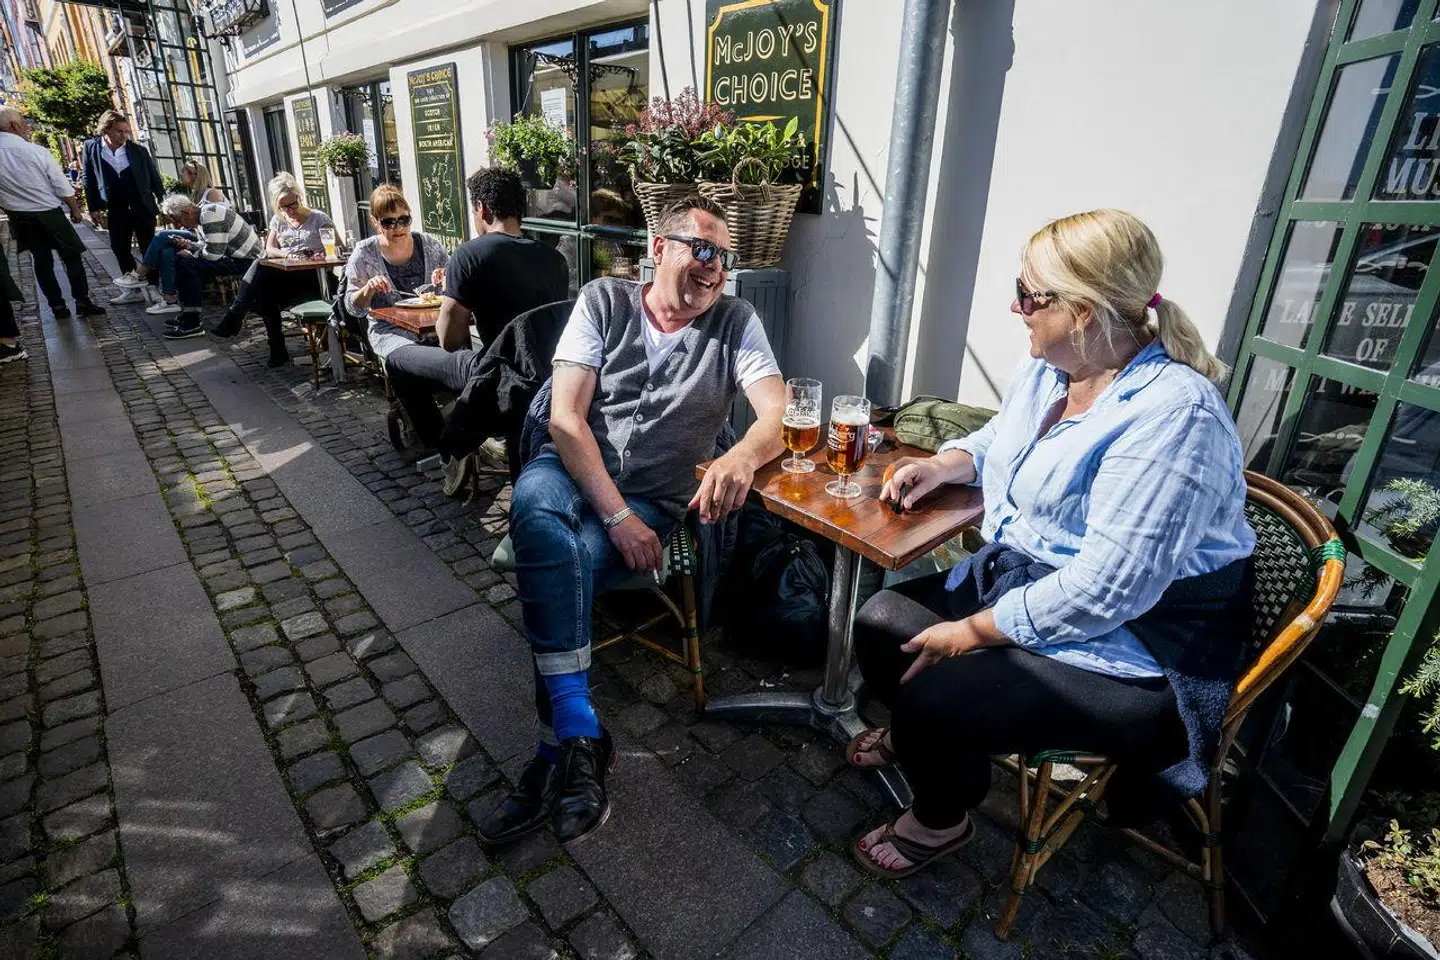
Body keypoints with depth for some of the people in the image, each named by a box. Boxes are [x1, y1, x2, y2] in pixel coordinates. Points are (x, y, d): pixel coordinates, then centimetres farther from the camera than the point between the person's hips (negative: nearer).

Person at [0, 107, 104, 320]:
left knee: (41, 259, 11)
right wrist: (75, 209, 4)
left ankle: (57, 306, 13)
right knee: (72, 256, 5)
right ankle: (82, 302, 2)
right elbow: (62, 187, -10)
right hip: (48, 213, -5)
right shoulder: (37, 151, -15)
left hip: (19, 216, 5)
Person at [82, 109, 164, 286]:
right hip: (116, 210, 1)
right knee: (119, 248, 5)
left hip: (143, 208, -1)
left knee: (149, 248, 3)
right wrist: (94, 208, 0)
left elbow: (154, 177, 6)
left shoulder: (138, 151, 0)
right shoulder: (90, 148, 1)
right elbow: (89, 181, 4)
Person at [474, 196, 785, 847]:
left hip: (654, 498, 0)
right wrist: (616, 513, -19)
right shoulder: (604, 301, 4)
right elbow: (565, 415, -6)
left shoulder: (735, 322, 6)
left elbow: (779, 415, -6)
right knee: (534, 502, -35)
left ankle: (556, 757, -13)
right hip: (572, 470, 1)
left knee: (561, 565, -30)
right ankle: (581, 737, -29)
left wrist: (743, 454, -32)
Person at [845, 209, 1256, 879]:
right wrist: (946, 464, 3)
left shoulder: (1172, 416, -27)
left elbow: (1104, 590, -31)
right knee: (881, 622, 1)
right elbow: (1001, 438, 24)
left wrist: (974, 632, -22)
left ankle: (941, 818, 14)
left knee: (933, 695, -22)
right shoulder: (1046, 369, 2)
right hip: (1020, 581, 9)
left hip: (1126, 652, -8)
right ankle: (912, 735, 33)